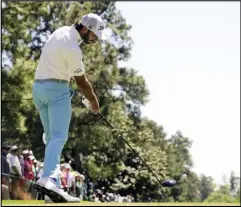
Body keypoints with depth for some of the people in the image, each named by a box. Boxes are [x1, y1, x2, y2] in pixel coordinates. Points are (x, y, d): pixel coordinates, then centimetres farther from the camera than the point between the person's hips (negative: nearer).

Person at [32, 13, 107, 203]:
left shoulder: (63, 31, 10)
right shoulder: (72, 49, -19)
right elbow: (81, 82, -8)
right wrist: (94, 101, 8)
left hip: (39, 87, 10)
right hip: (57, 89, -10)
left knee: (52, 137, 10)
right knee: (59, 136, -20)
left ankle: (53, 185, 6)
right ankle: (49, 179, -40)